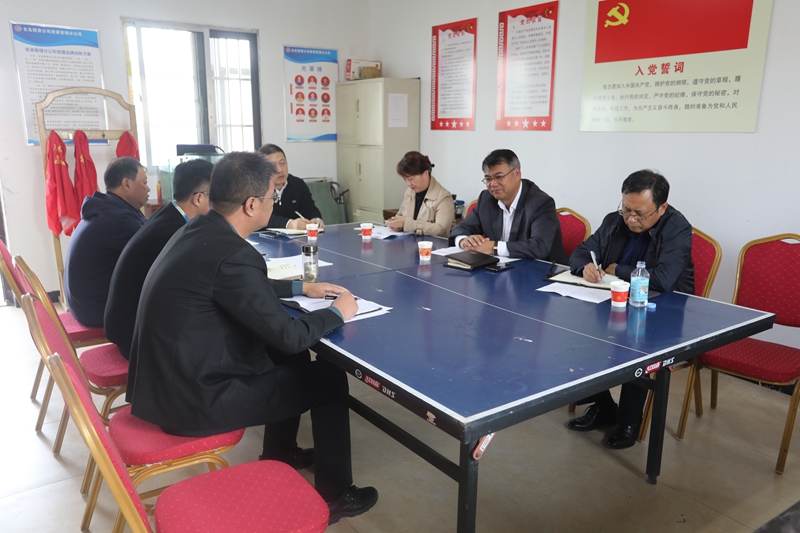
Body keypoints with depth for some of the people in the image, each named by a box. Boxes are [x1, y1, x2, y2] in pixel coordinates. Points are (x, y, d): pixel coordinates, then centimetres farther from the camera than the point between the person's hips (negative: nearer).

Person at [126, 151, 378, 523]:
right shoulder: (232, 255, -26)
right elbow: (287, 336, -21)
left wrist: (301, 288, 18)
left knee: (288, 358, 24)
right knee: (329, 378, 5)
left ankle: (278, 458, 40)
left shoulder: (198, 231, 3)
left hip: (167, 380, 9)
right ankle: (335, 494, 23)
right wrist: (338, 313, -4)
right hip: (193, 400, -9)